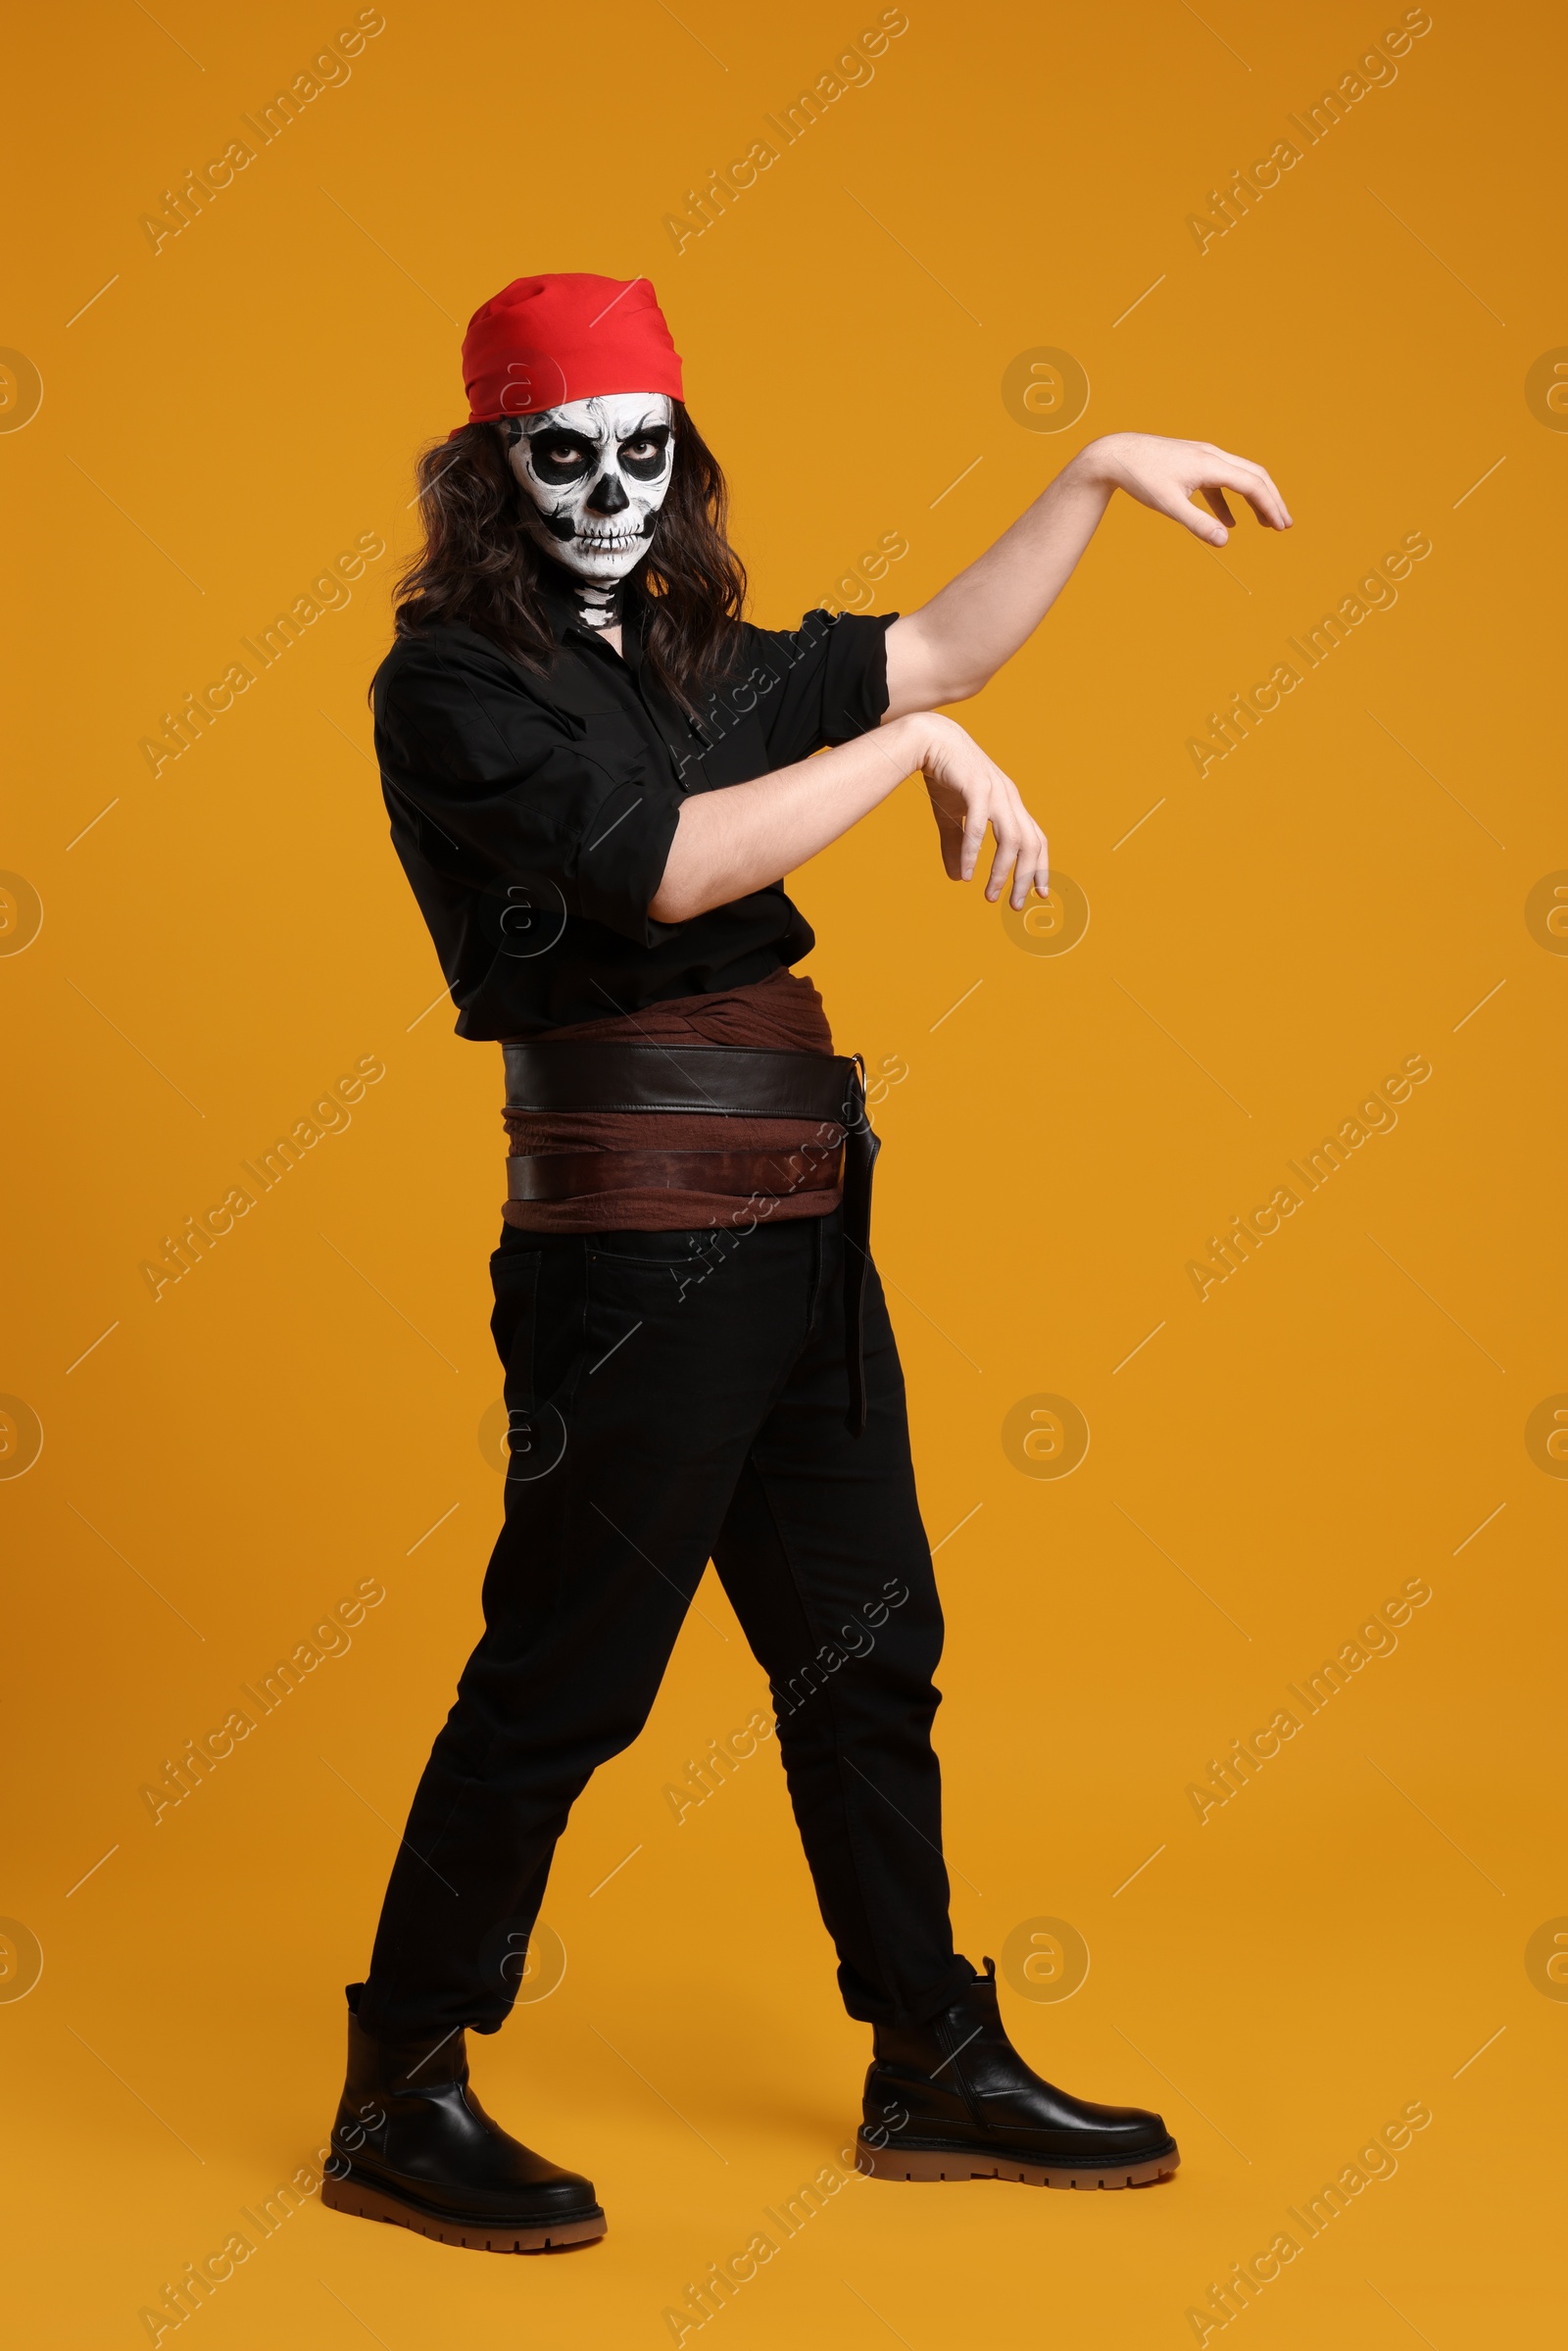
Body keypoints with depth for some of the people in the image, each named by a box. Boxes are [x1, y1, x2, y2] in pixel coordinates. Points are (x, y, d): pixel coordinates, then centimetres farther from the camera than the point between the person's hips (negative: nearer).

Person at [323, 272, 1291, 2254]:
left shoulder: (694, 662, 15)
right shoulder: (454, 680, -7)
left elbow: (937, 652, 23)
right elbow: (665, 865, -20)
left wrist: (1096, 478, 19)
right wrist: (921, 748, -13)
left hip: (795, 1222, 8)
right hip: (635, 1233, -8)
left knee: (866, 1652, 14)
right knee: (560, 1677, -3)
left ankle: (935, 2069, 27)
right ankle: (401, 2104, 13)